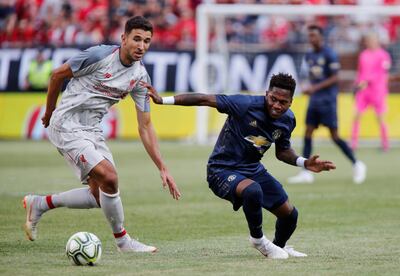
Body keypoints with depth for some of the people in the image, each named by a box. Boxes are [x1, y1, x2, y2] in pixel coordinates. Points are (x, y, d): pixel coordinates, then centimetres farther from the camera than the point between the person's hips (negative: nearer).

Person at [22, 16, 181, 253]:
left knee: (99, 196, 5)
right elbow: (58, 75, -6)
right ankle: (123, 240, -3)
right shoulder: (99, 55, -18)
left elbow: (145, 126, 5)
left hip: (92, 130, 8)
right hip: (67, 125, -8)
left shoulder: (140, 76, 1)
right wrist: (49, 114, 7)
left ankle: (39, 204, 22)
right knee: (109, 177, -20)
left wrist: (163, 168, -1)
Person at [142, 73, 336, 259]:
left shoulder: (287, 119, -4)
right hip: (222, 169, -7)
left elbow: (282, 152, 14)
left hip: (253, 169, 7)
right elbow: (204, 100, -26)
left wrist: (304, 163, -4)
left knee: (289, 214, 9)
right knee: (253, 190, -39)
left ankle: (280, 247, 44)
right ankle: (258, 240, -11)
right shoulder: (247, 104, -26)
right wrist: (163, 100, -31)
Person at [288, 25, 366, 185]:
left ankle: (357, 165, 9)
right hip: (314, 100, 7)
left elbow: (334, 78, -14)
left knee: (334, 136, -6)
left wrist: (315, 88, -20)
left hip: (328, 100, -7)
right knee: (308, 134, -1)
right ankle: (306, 173, 0)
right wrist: (309, 89, 5)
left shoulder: (329, 54, -10)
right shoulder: (309, 56, 12)